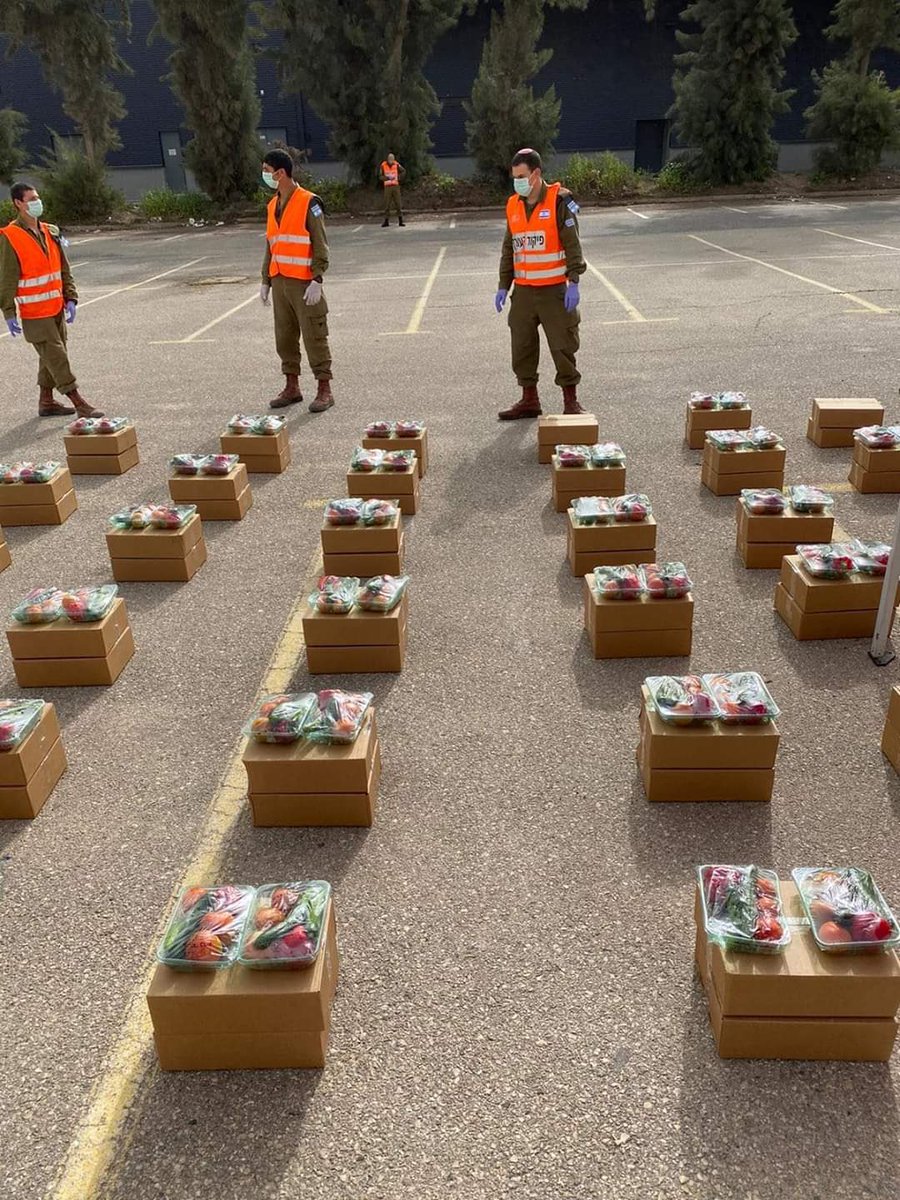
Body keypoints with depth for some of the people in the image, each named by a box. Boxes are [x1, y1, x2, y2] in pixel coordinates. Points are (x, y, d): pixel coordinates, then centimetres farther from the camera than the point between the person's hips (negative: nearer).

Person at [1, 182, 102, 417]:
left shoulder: (50, 232, 10)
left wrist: (70, 299, 7)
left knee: (51, 356, 14)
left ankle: (46, 401, 27)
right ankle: (79, 403, -5)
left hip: (57, 309, 7)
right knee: (56, 356, -7)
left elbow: (64, 270, 15)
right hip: (34, 314, -7)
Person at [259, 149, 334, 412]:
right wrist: (266, 281, 17)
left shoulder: (308, 203, -7)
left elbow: (320, 245, -10)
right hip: (280, 282, 7)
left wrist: (317, 281, -18)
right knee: (284, 337, 10)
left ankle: (324, 390, 2)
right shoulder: (273, 205, 15)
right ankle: (292, 387, 20)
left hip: (304, 283, -7)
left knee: (314, 337, -4)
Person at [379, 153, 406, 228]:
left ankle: (400, 220, -1)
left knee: (398, 203, -2)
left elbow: (403, 171, 13)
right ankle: (386, 221, 4)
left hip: (396, 186, 1)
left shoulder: (396, 165, 1)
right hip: (387, 186, -1)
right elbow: (380, 176, -2)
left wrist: (399, 177, -1)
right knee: (387, 204, 0)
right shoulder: (383, 166, -3)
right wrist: (387, 178, -19)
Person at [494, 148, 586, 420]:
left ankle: (570, 400, 9)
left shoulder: (559, 200, -6)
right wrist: (503, 286, 14)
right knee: (522, 346, 8)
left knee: (562, 346, -2)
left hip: (555, 290, -6)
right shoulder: (513, 206, 11)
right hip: (523, 291, 6)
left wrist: (573, 283, -15)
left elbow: (573, 244, -9)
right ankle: (529, 400, 20)